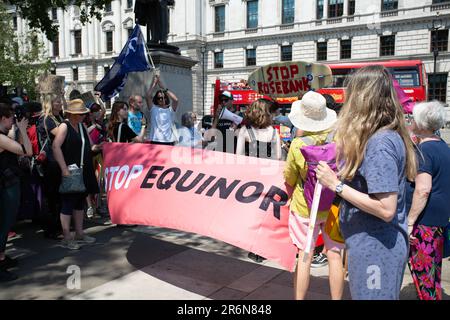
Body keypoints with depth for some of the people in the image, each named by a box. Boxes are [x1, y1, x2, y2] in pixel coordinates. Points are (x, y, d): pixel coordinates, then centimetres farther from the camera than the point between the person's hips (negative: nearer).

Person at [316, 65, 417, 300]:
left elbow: (386, 209, -25)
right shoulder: (389, 136, 8)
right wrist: (340, 179, 6)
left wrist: (336, 185, -20)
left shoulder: (379, 143, -22)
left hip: (375, 247, -9)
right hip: (374, 243, 9)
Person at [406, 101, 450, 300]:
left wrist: (409, 222, -21)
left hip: (424, 221, -9)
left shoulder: (424, 149, -17)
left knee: (422, 271, 0)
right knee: (433, 270, 19)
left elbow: (422, 189, -25)